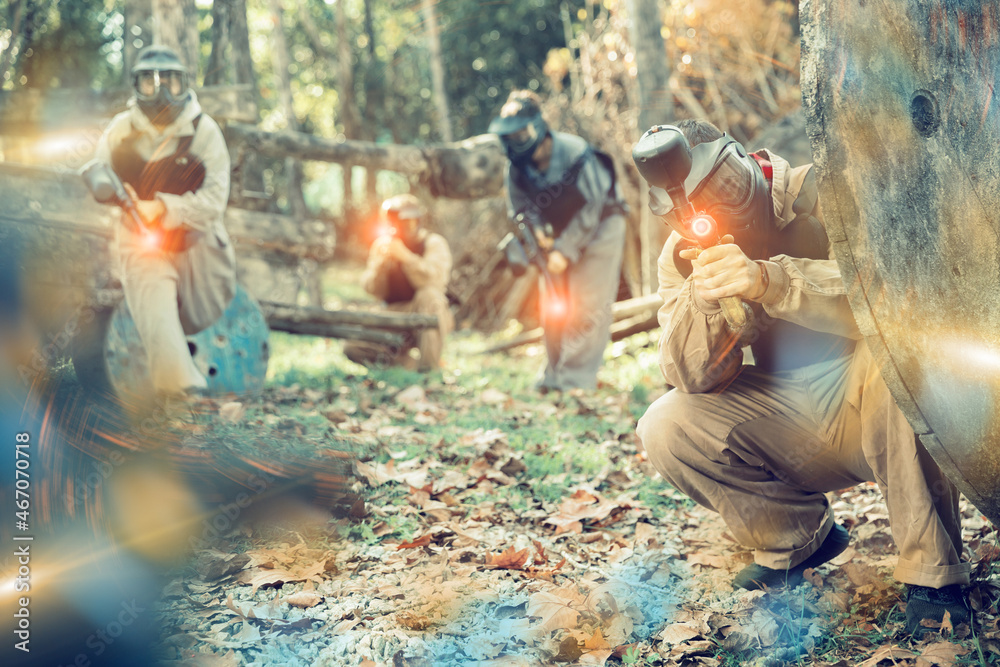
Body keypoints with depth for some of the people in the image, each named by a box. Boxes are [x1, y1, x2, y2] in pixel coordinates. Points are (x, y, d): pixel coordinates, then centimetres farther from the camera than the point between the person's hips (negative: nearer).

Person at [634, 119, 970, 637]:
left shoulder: (824, 200, -17)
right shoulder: (683, 255, -4)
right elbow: (694, 380, -12)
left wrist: (769, 280, -45)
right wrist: (704, 295, -30)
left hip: (881, 413, -4)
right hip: (794, 428, 4)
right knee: (664, 429, -15)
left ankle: (932, 571, -21)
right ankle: (803, 537, 7)